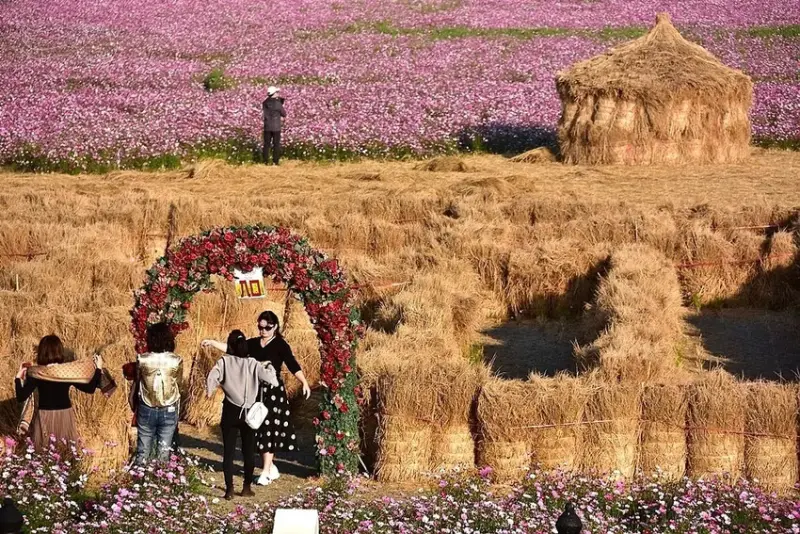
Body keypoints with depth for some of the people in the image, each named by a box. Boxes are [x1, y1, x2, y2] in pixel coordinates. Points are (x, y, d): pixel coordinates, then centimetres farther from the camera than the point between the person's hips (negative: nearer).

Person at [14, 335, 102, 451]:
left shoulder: (36, 374, -11)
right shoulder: (69, 371, -7)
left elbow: (21, 398, -13)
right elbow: (90, 388, -1)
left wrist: (18, 378, 1)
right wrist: (98, 369, 9)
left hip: (45, 417, -1)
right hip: (65, 416, 1)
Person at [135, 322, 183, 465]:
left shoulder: (142, 360, -13)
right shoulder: (177, 361, -13)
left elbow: (138, 378, 4)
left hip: (146, 410, 0)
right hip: (169, 411, 0)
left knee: (143, 452, 10)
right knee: (163, 452, 8)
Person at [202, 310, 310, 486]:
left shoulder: (280, 345, -6)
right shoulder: (253, 344, 9)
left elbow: (292, 365, -14)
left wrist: (304, 382, -23)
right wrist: (213, 342, 4)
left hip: (273, 391, -5)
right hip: (256, 390, 5)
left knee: (268, 428, -6)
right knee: (258, 428, 8)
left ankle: (266, 471, -4)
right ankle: (271, 467, 20)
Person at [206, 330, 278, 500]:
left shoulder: (224, 362, -8)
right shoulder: (252, 364, -5)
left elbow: (211, 378, -23)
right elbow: (271, 379, -11)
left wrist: (210, 391, -7)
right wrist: (269, 368, 8)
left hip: (231, 412, -1)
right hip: (249, 412, 1)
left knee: (229, 452, 4)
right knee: (249, 451, 13)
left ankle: (229, 489, 1)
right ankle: (247, 488, 18)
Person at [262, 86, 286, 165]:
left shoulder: (265, 103, 0)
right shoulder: (277, 103, -11)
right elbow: (284, 114, -3)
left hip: (267, 127, 3)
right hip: (276, 127, -3)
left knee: (266, 144, 8)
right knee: (276, 145, 4)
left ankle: (265, 161, 6)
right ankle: (275, 161, 2)